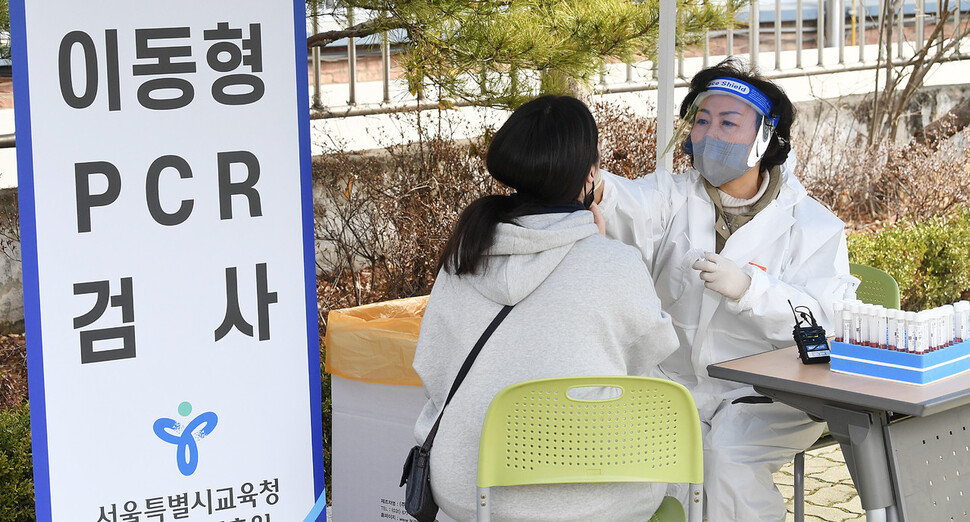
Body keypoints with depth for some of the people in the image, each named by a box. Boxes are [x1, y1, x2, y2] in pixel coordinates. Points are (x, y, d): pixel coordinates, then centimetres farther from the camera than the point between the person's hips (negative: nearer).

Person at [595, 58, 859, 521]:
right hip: (675, 381, 4)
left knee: (729, 452, -30)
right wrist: (593, 188, -42)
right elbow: (631, 208, -18)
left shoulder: (813, 226, -2)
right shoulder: (676, 199, 6)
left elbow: (826, 320, -15)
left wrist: (748, 289, -30)